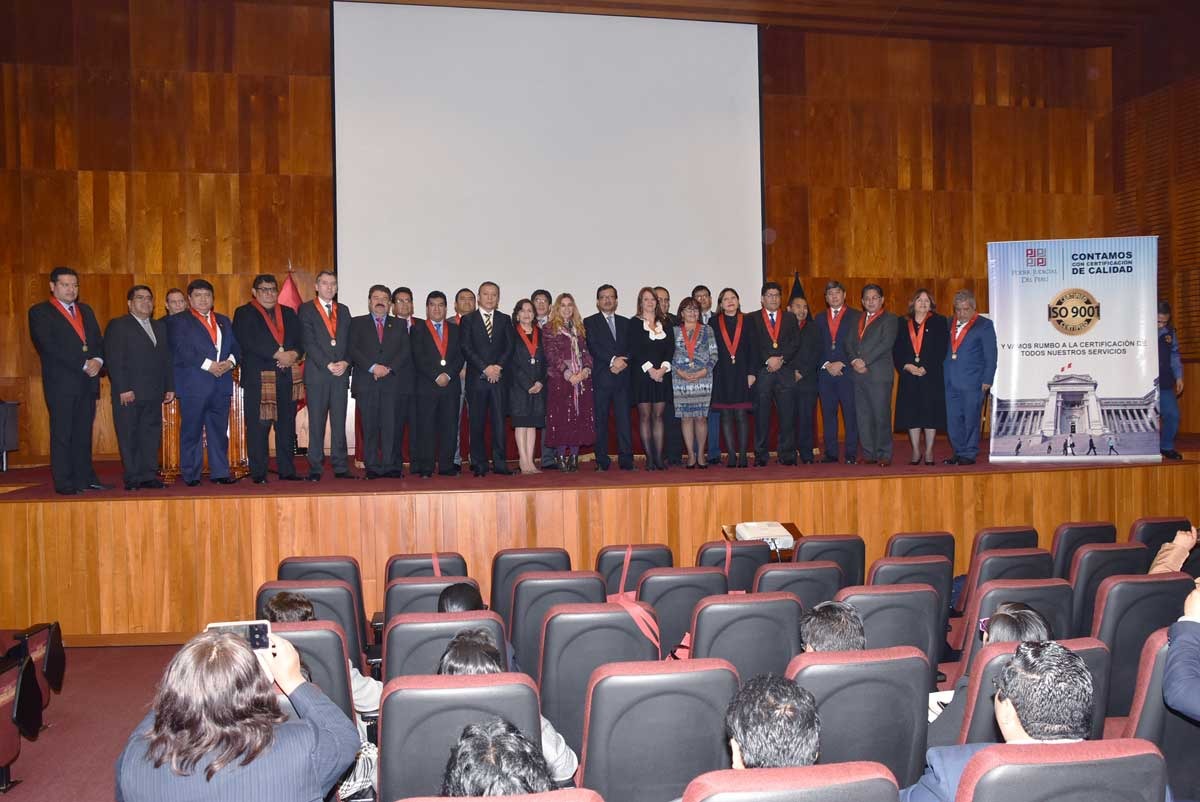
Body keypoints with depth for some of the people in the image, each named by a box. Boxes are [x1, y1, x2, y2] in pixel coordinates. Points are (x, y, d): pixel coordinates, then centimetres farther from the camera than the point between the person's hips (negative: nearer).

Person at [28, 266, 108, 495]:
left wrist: (98, 360, -8)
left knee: (84, 432, 8)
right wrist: (83, 364, -15)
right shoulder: (40, 312, 0)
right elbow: (50, 347, -11)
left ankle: (85, 478, 13)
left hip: (88, 381, 5)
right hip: (61, 382, -5)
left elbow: (99, 341, 13)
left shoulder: (86, 311, 19)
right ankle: (64, 483, 2)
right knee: (62, 433, -2)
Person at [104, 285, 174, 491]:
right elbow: (114, 360, -8)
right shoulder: (118, 326, 0)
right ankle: (132, 478, 6)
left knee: (151, 435, 5)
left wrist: (170, 387, 10)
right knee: (129, 437, 1)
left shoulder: (160, 326, 18)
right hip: (128, 394, -5)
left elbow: (166, 359, 18)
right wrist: (123, 389, -15)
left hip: (153, 393, 5)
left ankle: (148, 476, 11)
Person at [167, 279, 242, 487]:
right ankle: (190, 475, 6)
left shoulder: (223, 321, 21)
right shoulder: (177, 321, 3)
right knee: (192, 431, -1)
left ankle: (220, 472, 11)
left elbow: (236, 346, 15)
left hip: (221, 383, 5)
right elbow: (181, 350, -10)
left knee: (219, 430, 6)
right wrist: (208, 364, -15)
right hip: (193, 384, -5)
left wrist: (230, 361, -7)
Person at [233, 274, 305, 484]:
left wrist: (294, 354, -10)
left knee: (287, 424, 5)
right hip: (258, 377, -4)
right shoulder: (244, 313, 5)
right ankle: (258, 473, 1)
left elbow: (300, 339, 12)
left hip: (287, 375, 4)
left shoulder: (289, 313, 20)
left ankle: (287, 470, 11)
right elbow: (248, 342, -10)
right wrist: (277, 355, -16)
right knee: (258, 426, -4)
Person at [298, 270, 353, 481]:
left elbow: (350, 341, 13)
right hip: (316, 374, -3)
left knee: (339, 423, 3)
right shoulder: (306, 310, 4)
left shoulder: (344, 310, 18)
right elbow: (308, 342, -5)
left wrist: (345, 363, -4)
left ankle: (341, 467, 7)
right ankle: (315, 469, 3)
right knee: (316, 423, -2)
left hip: (341, 374, 3)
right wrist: (328, 365, -12)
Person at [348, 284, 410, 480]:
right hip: (366, 383, -1)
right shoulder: (357, 323, 13)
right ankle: (372, 467, 2)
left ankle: (390, 465, -2)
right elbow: (353, 349, 1)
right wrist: (372, 367, -11)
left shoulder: (399, 325, 18)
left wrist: (389, 368, -8)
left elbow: (406, 351, 6)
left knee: (391, 425, -5)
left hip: (392, 381, 1)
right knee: (369, 426, -2)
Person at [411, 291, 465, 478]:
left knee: (450, 427, 1)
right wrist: (436, 377, -11)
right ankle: (425, 468, 1)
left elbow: (460, 356, 6)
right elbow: (418, 359, -3)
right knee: (425, 428, -3)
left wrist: (448, 375, -8)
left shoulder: (455, 329, 16)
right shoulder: (418, 330, 7)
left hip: (451, 385, 3)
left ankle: (447, 466, 6)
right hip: (426, 385, -3)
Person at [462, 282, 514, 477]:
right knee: (477, 423, 0)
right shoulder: (468, 320, 7)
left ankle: (499, 463, 1)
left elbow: (510, 346, 7)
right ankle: (479, 464, 5)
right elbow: (466, 348, -2)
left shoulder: (504, 320, 15)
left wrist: (498, 366, -9)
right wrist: (485, 368, -11)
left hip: (499, 377, 1)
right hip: (476, 378, -1)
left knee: (499, 421, -2)